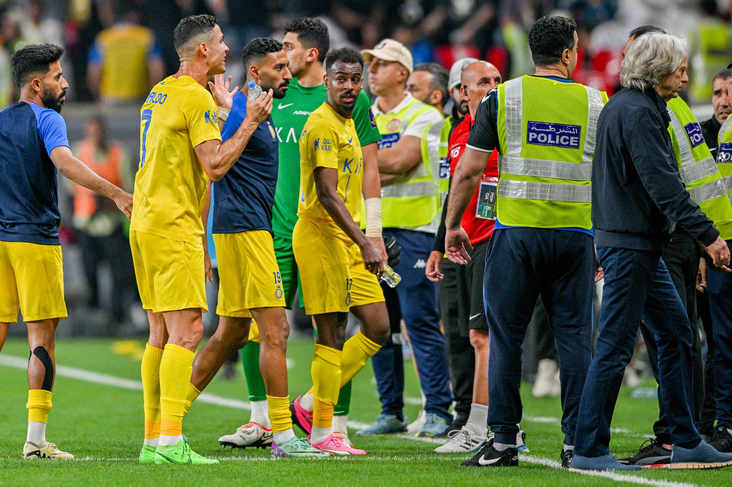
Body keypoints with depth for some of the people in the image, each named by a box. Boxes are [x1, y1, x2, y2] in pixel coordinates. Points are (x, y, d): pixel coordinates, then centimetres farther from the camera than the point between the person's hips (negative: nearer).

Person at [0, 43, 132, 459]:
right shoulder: (46, 120, -6)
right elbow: (64, 162, -23)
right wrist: (115, 193, -30)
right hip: (35, 238, -6)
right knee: (42, 337, -5)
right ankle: (36, 438, -10)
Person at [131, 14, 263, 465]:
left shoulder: (158, 94, 17)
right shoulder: (196, 97, -12)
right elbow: (215, 166, -17)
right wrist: (250, 120, -10)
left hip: (146, 223, 10)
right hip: (174, 225, -10)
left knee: (161, 332, 10)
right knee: (186, 330, -12)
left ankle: (153, 438, 10)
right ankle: (170, 442, -19)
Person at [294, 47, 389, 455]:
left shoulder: (347, 123, 18)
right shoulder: (323, 124, -13)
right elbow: (327, 194, -21)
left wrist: (367, 241, 25)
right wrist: (364, 243, -27)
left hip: (349, 241, 10)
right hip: (322, 235, -10)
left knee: (378, 329, 7)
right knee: (332, 334, -7)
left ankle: (314, 405, 13)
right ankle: (321, 432, -2)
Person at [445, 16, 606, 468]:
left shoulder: (503, 98, 0)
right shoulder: (595, 103, 5)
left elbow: (468, 171, -1)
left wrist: (453, 225, 11)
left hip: (517, 231, -1)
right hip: (575, 234, 1)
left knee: (506, 335, 3)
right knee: (574, 337, 4)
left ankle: (504, 439, 1)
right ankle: (578, 441, 2)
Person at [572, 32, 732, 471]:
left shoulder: (624, 107, 17)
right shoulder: (637, 113, -16)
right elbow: (663, 183, -22)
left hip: (641, 244, 11)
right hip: (630, 242, -11)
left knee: (676, 333, 13)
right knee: (616, 345, -8)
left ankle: (687, 442, 16)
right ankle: (589, 450, -5)